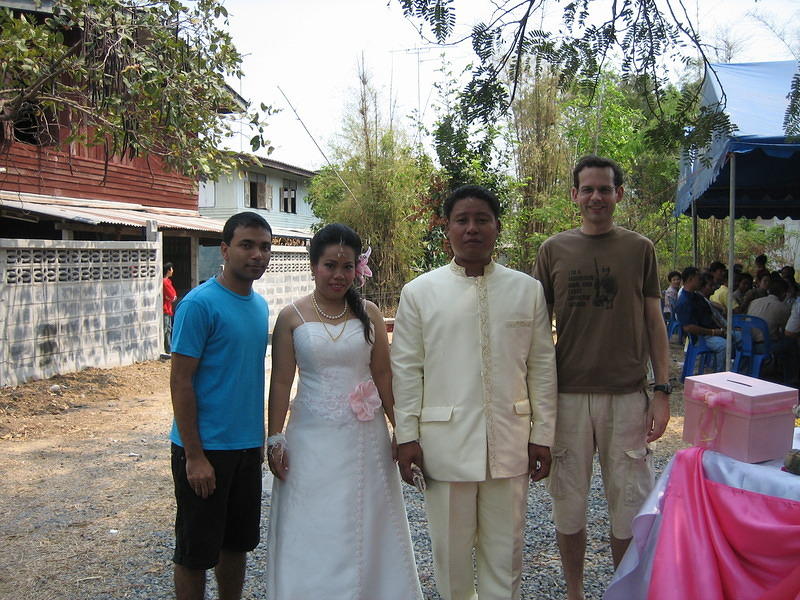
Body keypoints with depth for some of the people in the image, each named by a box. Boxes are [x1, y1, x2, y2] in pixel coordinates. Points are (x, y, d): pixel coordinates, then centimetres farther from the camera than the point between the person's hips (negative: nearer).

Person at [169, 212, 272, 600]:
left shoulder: (260, 305, 8)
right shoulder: (200, 304, -14)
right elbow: (180, 382, -15)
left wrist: (261, 437, 15)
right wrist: (194, 456, -17)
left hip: (247, 447, 7)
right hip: (206, 449, -7)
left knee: (239, 542, 18)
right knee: (196, 552, 7)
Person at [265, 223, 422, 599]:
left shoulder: (369, 314, 2)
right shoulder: (292, 317, -3)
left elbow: (383, 375, 5)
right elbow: (281, 382, -1)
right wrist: (275, 438, -3)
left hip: (366, 438, 2)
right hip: (313, 440, -1)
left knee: (367, 528, 11)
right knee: (314, 533, 7)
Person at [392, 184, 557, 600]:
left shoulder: (528, 290, 4)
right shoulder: (419, 292, 0)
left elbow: (542, 367, 5)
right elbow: (406, 369, 1)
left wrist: (542, 435, 3)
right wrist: (406, 435, -2)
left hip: (510, 441, 1)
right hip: (446, 442, -1)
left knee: (504, 549, 13)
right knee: (451, 547, 13)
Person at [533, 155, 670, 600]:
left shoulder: (640, 249, 5)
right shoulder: (554, 251, 4)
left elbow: (654, 322, 7)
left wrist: (663, 390, 0)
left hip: (628, 395, 0)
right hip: (567, 395, 1)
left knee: (629, 504, 6)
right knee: (569, 503, 9)